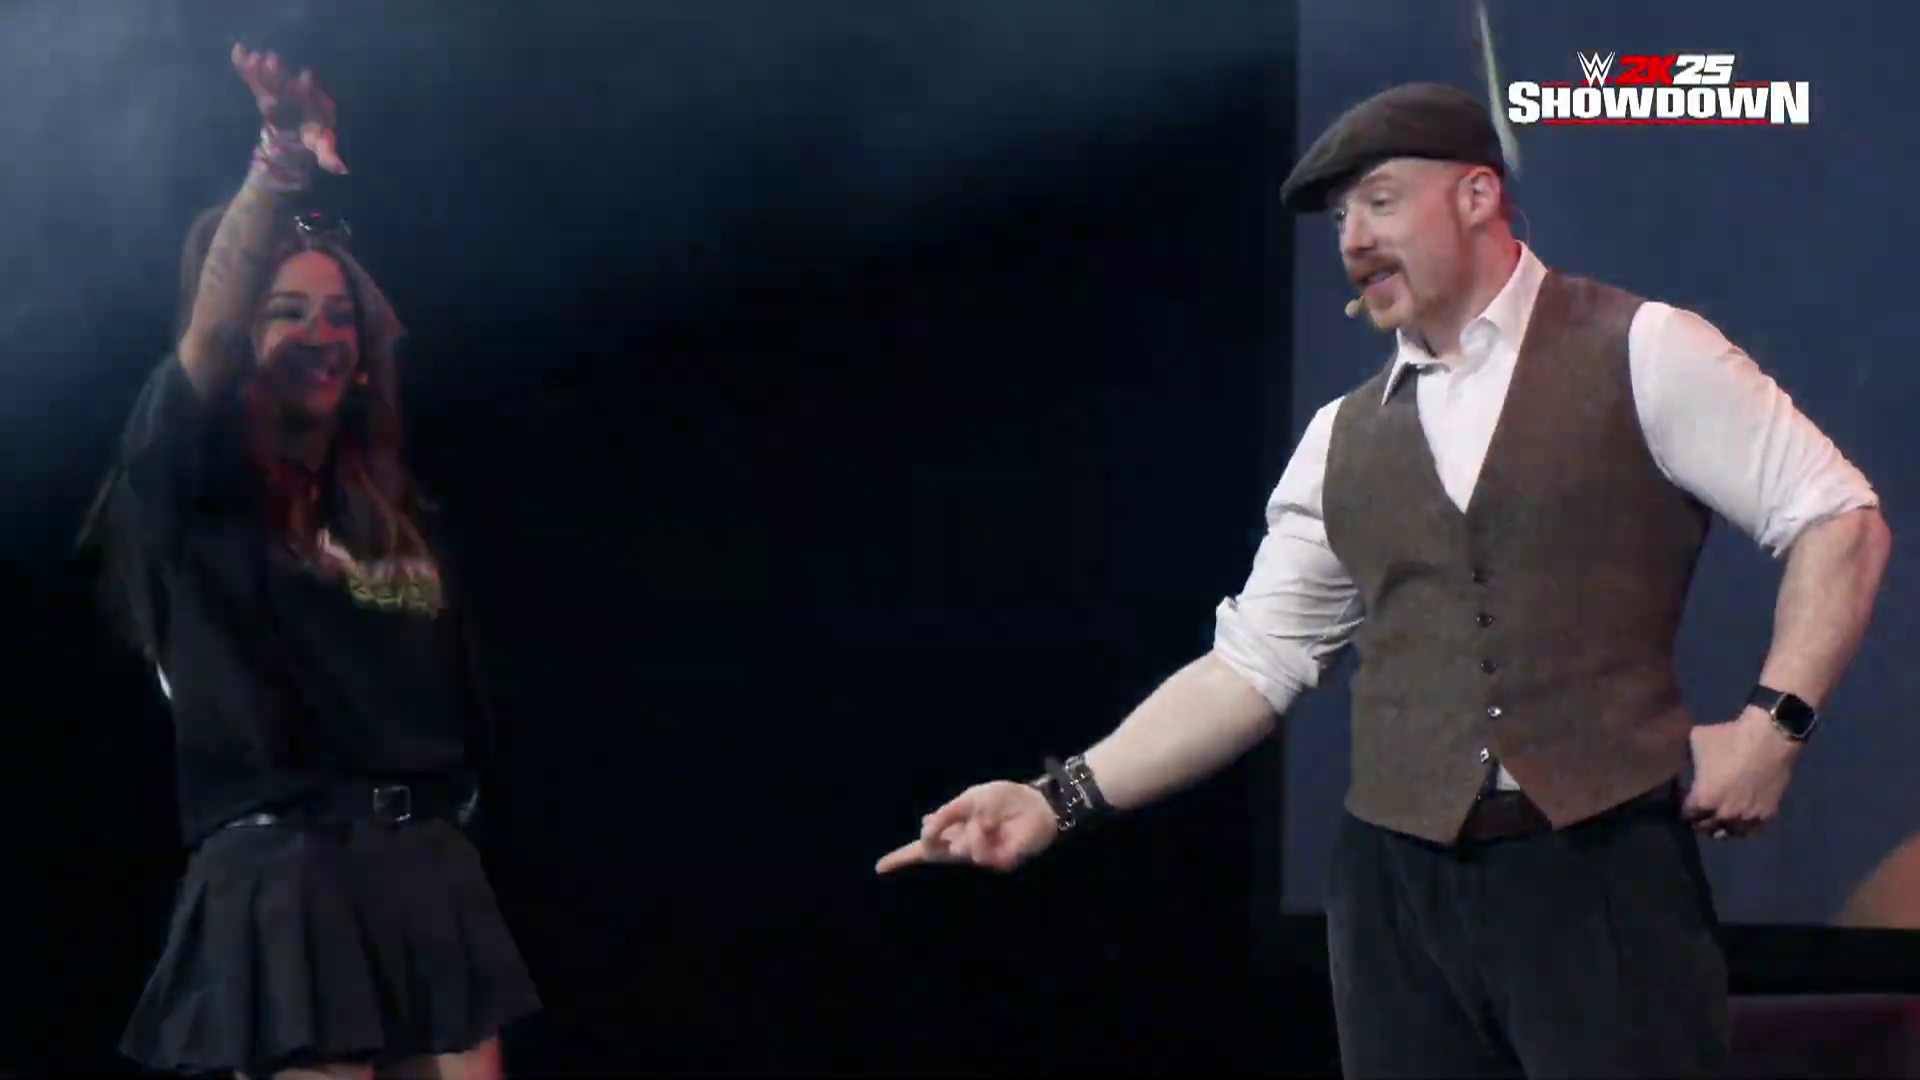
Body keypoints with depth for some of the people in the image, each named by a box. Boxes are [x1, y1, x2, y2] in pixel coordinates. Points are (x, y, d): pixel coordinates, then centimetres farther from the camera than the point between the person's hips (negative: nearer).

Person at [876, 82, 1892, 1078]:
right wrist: (1064, 799, 6)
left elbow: (1839, 521, 1)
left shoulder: (1639, 354, 1)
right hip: (1397, 887, 4)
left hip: (1605, 873, -4)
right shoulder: (1344, 438, 13)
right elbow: (1253, 664, 14)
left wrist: (1771, 725, -10)